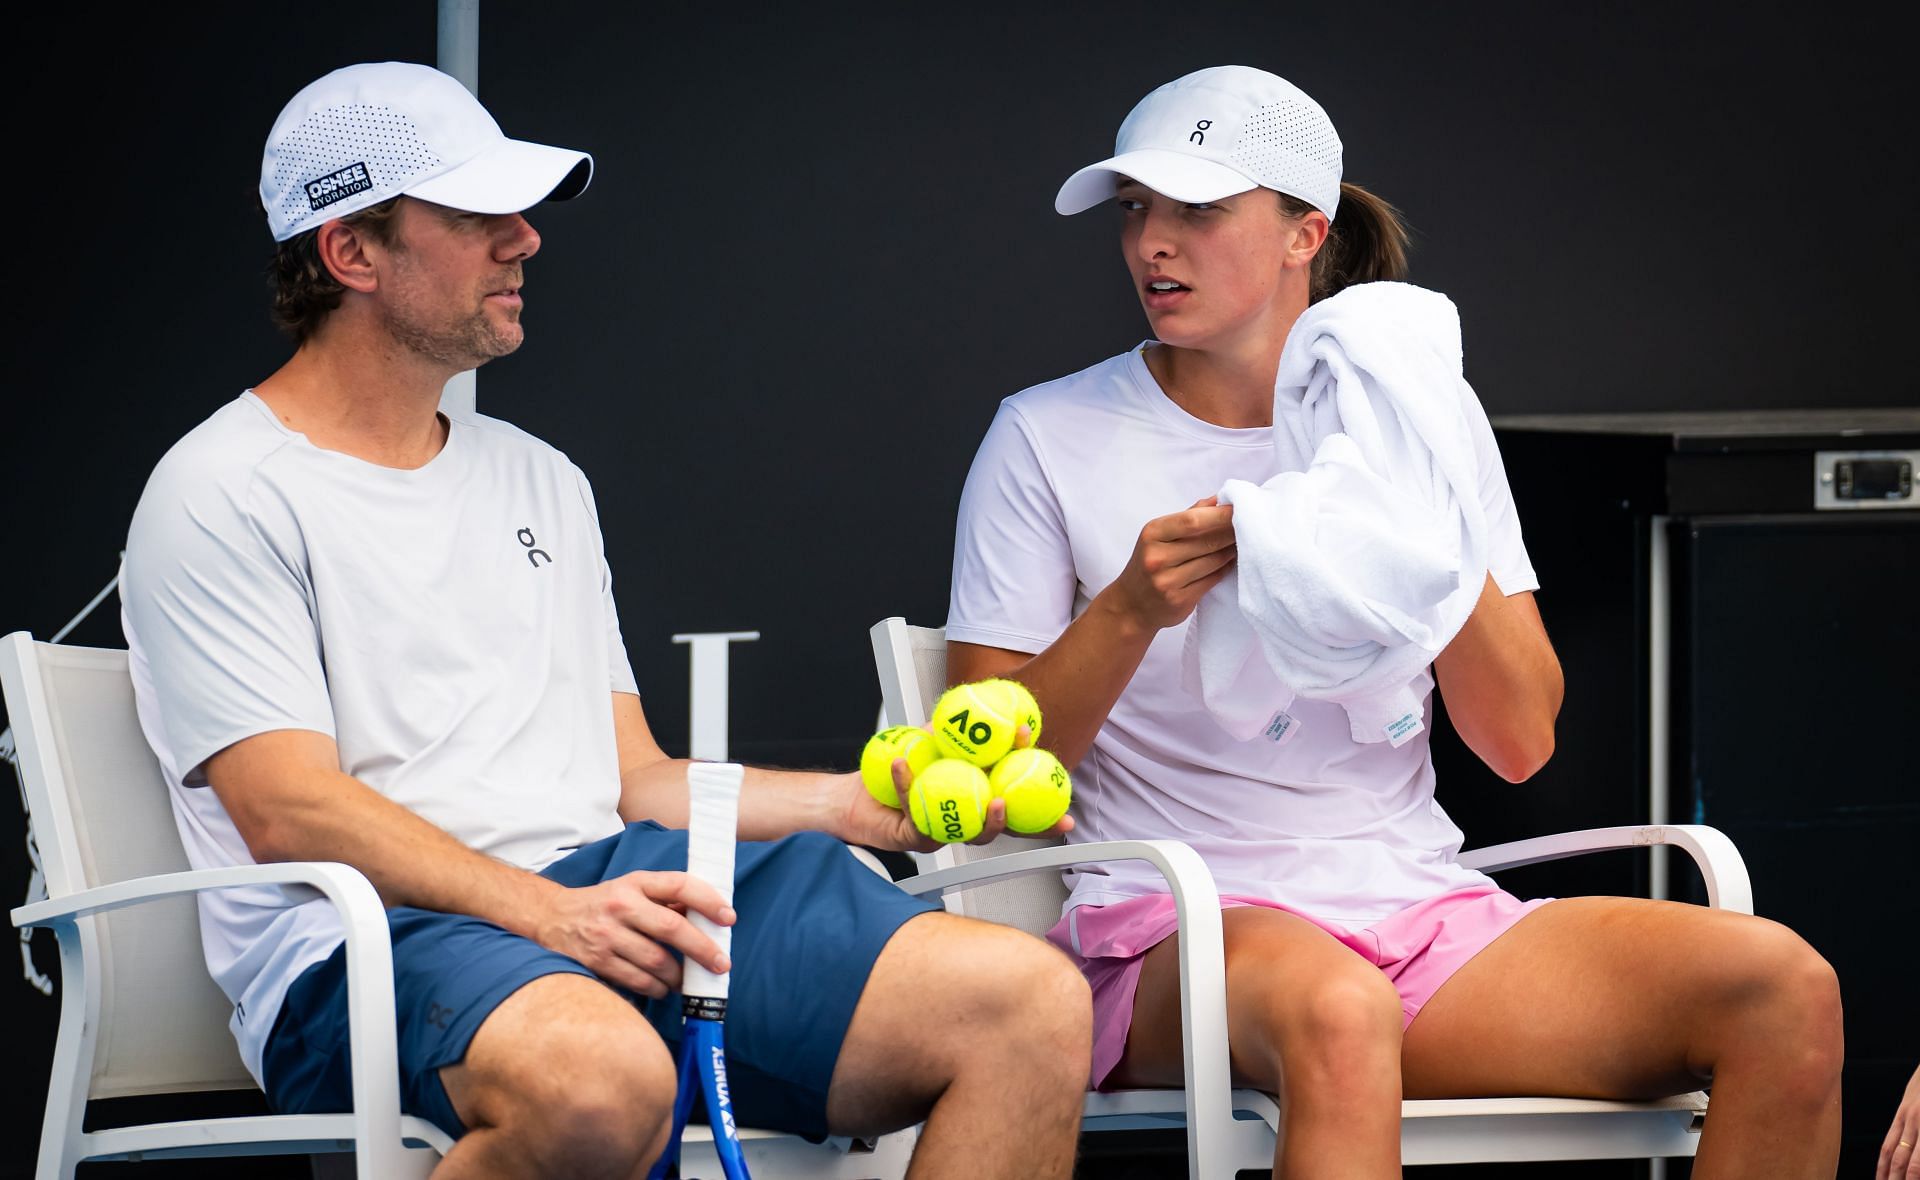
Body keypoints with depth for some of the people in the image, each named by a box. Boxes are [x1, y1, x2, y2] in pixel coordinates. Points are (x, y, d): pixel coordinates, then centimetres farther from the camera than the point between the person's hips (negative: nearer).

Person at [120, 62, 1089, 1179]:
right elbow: (287, 809, -10)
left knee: (1030, 1004, -17)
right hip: (373, 945, -7)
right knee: (599, 1083, -44)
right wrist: (549, 915, -22)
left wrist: (862, 803, 10)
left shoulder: (542, 481, 26)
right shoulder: (223, 494, 2)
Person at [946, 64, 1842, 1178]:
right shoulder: (1049, 438, 5)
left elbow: (1520, 741, 6)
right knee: (1335, 1013, -43)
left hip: (1427, 916, 4)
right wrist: (1130, 613, -16)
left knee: (1786, 990, -22)